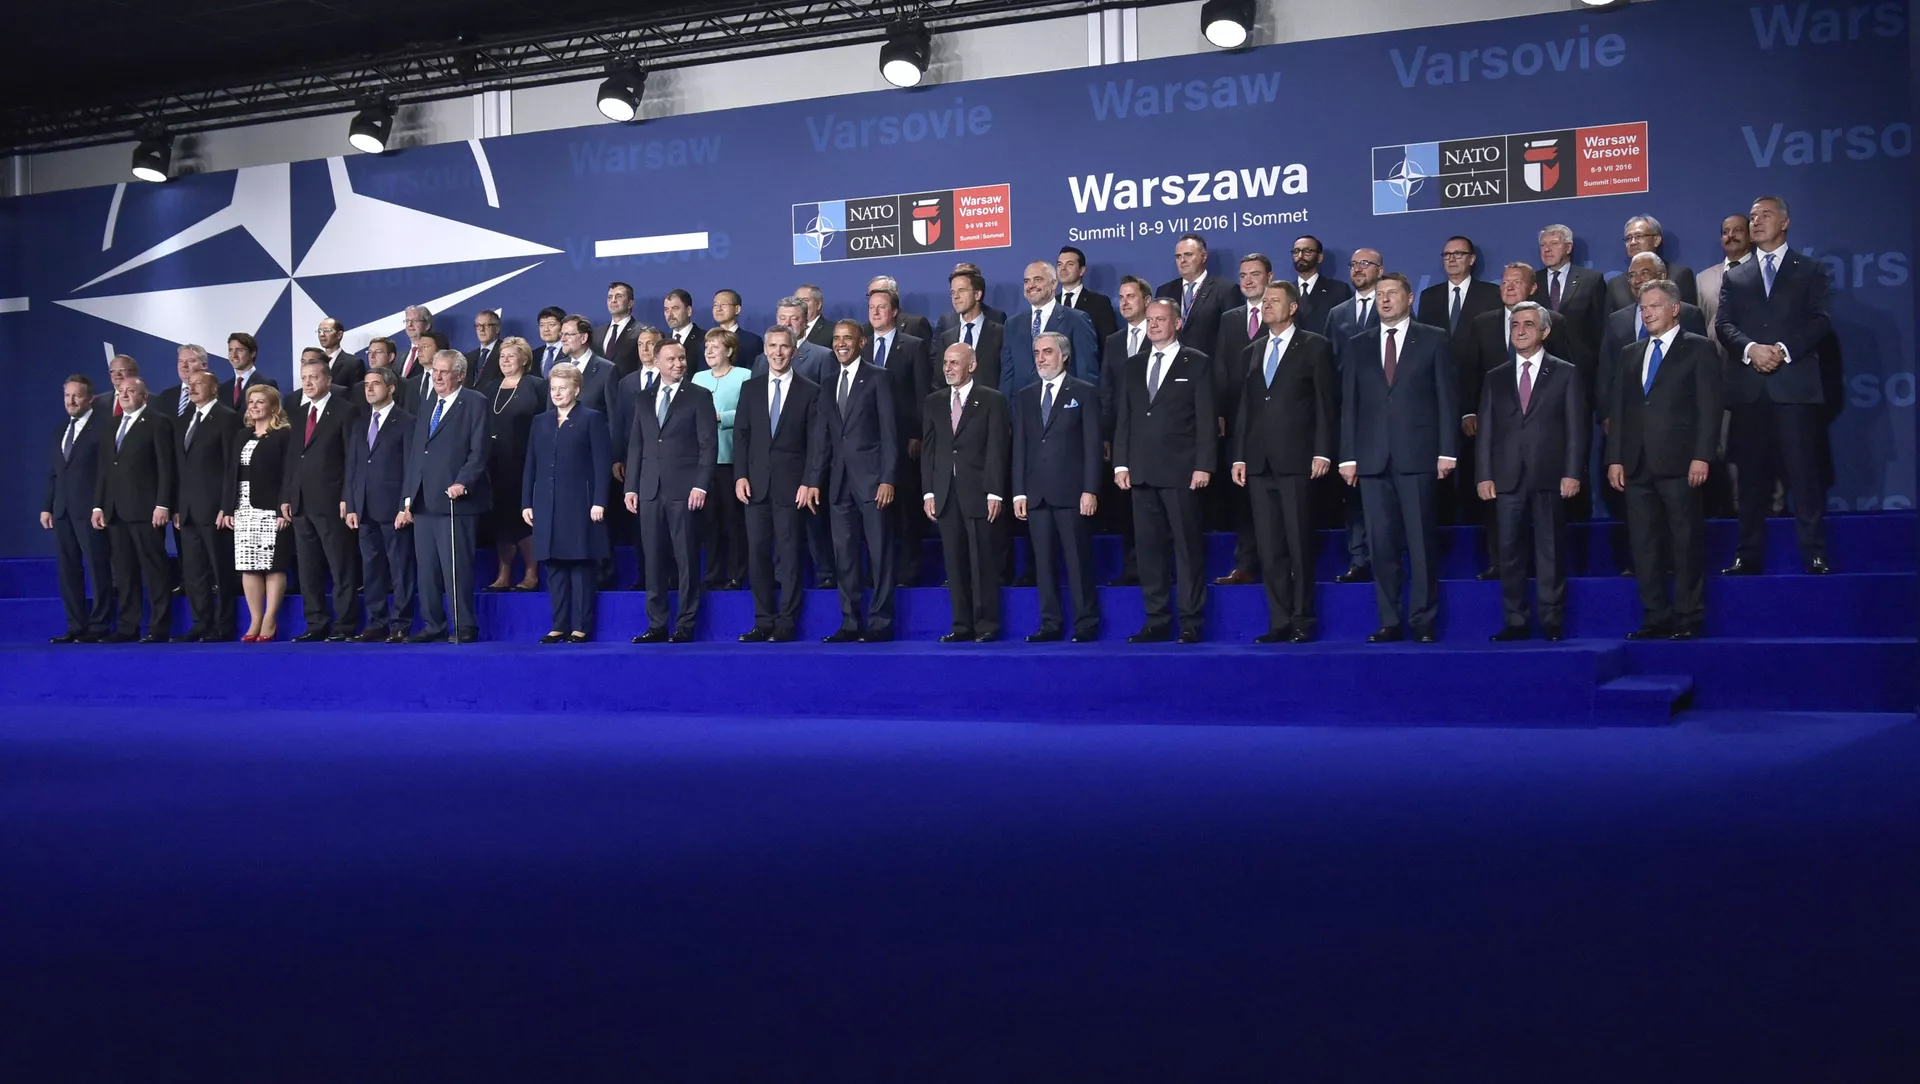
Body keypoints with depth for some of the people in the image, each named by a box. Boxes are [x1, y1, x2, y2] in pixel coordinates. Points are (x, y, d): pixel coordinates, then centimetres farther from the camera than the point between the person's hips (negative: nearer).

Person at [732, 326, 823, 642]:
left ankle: (786, 623, 3)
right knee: (757, 552, 3)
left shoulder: (809, 392, 2)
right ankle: (763, 622, 9)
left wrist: (810, 483, -9)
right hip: (756, 483, 3)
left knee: (789, 554, -1)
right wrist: (740, 475, -2)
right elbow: (741, 435, 9)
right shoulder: (750, 388, 11)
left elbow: (815, 442, -1)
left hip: (791, 485, -3)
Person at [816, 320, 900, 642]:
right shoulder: (828, 384, 16)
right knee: (844, 555, 5)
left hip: (872, 478, -5)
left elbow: (889, 431, -6)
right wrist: (817, 479, 7)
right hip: (840, 480, 5)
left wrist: (888, 479, -13)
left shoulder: (878, 378, -1)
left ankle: (880, 623, 1)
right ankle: (851, 622, 10)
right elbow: (822, 437, 15)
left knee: (880, 553, -2)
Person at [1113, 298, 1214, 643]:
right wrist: (1121, 464, 6)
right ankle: (1156, 622, 10)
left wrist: (1204, 465, -10)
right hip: (1142, 472, 5)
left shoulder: (1197, 364, 3)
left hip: (1181, 472, -5)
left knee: (1188, 547, -3)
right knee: (1149, 547, 5)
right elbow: (1124, 419, 15)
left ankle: (1191, 624, 1)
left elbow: (1206, 420, -2)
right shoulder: (1133, 366, 16)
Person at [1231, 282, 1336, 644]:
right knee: (1269, 548, 3)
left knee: (1299, 544, -3)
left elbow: (1326, 404, -2)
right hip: (1259, 463, 5)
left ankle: (1302, 621, 4)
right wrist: (1239, 457, 10)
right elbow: (1244, 408, 17)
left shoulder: (1315, 347, 4)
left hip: (1297, 460, -5)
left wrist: (1322, 452, -10)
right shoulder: (1252, 352, 19)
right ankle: (1279, 622, 6)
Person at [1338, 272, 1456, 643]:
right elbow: (1349, 404, 11)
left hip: (1417, 455, -3)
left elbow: (1447, 397, 3)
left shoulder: (1433, 340, 7)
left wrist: (1447, 451, -5)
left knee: (1422, 542, -3)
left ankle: (1424, 622, 3)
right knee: (1381, 544, 2)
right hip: (1372, 457, 3)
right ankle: (1389, 622, 7)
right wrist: (1347, 456, 3)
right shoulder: (1359, 345, 14)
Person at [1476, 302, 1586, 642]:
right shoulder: (1496, 378, 15)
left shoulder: (1566, 374, 8)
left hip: (1549, 476, -2)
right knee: (1509, 552, 0)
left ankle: (1552, 623, 4)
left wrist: (1573, 473, -8)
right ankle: (1515, 623, 5)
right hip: (1507, 477, 2)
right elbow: (1486, 430, 10)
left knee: (1550, 551, -1)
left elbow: (1577, 427, 2)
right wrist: (1484, 475, 0)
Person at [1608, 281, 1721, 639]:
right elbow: (1618, 409, 16)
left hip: (1679, 463, -5)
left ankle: (1689, 620, 2)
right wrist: (1615, 459, 6)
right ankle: (1656, 619, 8)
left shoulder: (1699, 349, 4)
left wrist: (1701, 456, -12)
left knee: (1686, 543, -3)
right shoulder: (1631, 354, 19)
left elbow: (1708, 407, -4)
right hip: (1637, 465, 5)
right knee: (1644, 546, 3)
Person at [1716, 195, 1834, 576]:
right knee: (1752, 476, 3)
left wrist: (1784, 350, -14)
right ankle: (1748, 555, 5)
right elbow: (1723, 324, 7)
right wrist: (1750, 349, -13)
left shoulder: (1809, 270, 11)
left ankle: (1814, 555, -5)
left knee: (1804, 472, -6)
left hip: (1795, 384, -3)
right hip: (1749, 387, 3)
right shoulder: (1734, 277, 19)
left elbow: (1819, 320, 0)